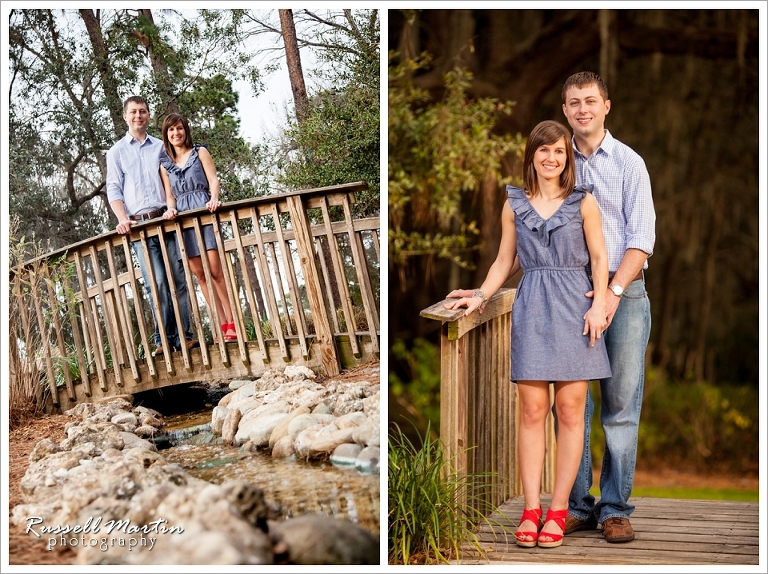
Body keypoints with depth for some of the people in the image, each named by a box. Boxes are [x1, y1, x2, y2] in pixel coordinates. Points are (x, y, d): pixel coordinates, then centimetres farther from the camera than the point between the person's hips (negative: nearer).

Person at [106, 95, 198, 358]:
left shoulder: (161, 147, 16)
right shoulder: (117, 152, 12)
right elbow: (113, 189, 5)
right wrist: (122, 218, -11)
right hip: (139, 225, -2)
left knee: (179, 279, -4)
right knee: (156, 283, -9)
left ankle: (183, 336, -1)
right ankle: (163, 340, -6)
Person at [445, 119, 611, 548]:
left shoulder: (583, 202, 6)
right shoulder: (514, 206, 11)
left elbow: (599, 258, 5)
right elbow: (505, 262, 16)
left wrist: (599, 304, -7)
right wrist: (481, 296, 4)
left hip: (574, 306, -1)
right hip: (531, 308, 1)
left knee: (570, 411, -1)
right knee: (533, 411, -2)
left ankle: (558, 511, 4)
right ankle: (531, 509, 2)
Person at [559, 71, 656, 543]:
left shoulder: (629, 163, 3)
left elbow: (642, 237, -4)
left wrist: (614, 290, -16)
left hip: (624, 291, -2)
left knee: (622, 404, -2)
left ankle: (615, 509, 4)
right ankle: (577, 505, 9)